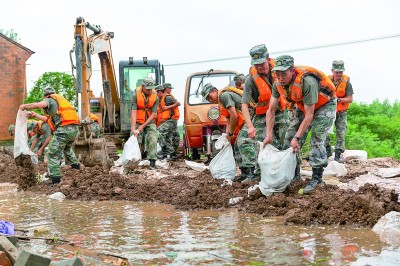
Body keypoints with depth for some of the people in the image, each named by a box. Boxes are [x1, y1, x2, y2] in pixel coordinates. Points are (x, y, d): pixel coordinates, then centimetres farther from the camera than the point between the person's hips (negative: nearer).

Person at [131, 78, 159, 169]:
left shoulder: (155, 97, -11)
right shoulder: (136, 95, -16)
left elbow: (153, 114, -10)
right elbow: (133, 112, -20)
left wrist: (143, 126, -15)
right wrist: (133, 128, -26)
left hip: (150, 122, 1)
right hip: (138, 122, -1)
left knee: (152, 140, -13)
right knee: (136, 142, -2)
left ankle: (152, 162, -15)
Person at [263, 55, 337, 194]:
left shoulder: (307, 82, -40)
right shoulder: (278, 84, -19)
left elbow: (309, 115, -35)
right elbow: (271, 110, -9)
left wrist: (297, 137, -33)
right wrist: (269, 135, -15)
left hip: (324, 105, -7)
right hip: (303, 105, 7)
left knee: (316, 139, -20)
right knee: (290, 137, 0)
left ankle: (317, 178, -14)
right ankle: (294, 175, 12)